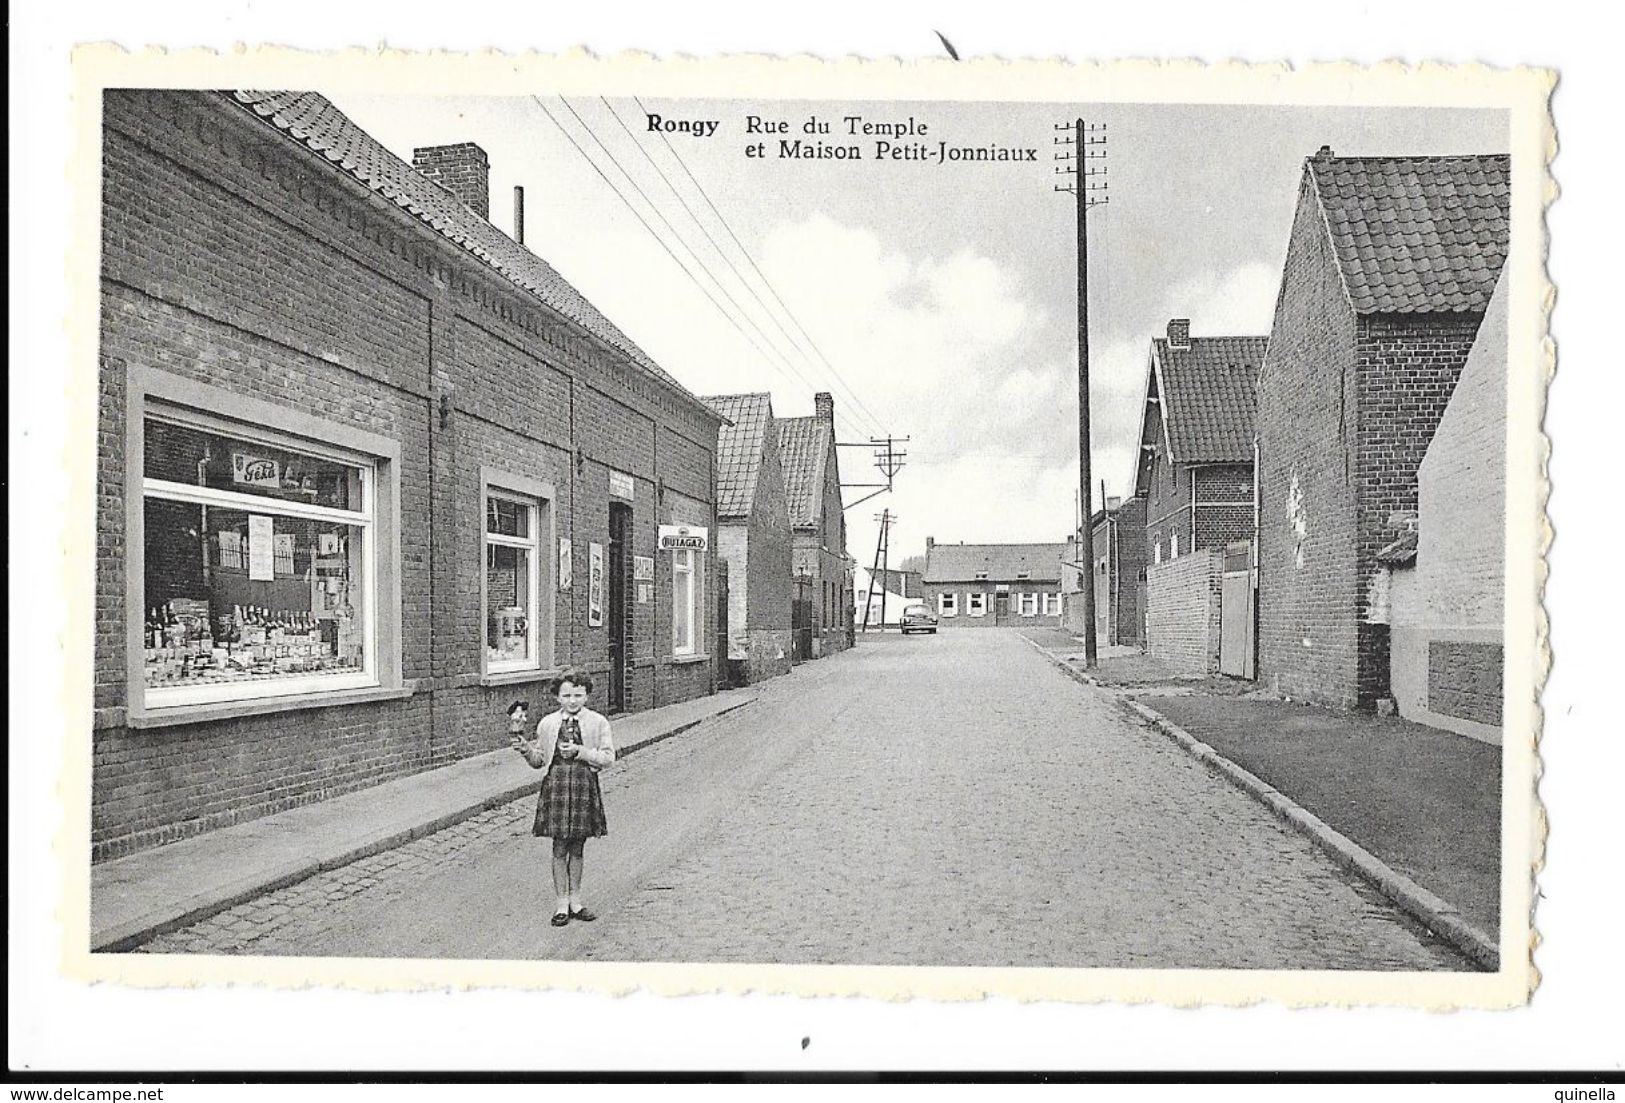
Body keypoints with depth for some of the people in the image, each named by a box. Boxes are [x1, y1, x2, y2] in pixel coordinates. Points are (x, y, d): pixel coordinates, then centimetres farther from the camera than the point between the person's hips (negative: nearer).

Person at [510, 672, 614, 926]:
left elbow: (608, 757, -4)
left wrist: (579, 751, -14)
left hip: (584, 785, 0)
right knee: (559, 848, 2)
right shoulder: (547, 724, 6)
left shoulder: (598, 722, 1)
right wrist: (524, 746, -6)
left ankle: (575, 901, 23)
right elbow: (538, 761, 11)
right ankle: (561, 903, 14)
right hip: (556, 784, 0)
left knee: (577, 847, 9)